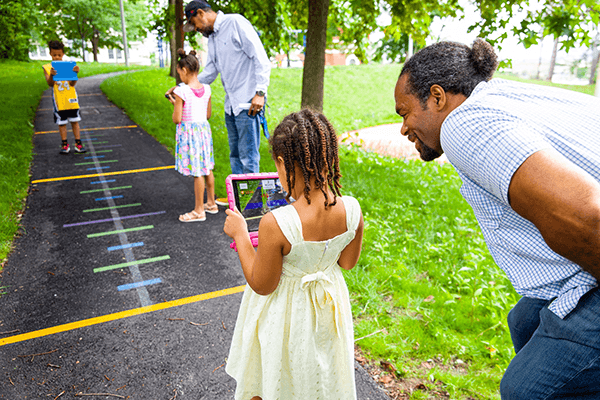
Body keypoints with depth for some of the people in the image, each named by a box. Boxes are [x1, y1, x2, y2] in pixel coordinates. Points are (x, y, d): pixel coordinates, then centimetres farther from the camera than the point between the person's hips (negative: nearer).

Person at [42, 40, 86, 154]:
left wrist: (75, 73, -23)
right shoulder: (47, 68, 1)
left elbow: (72, 83, -7)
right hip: (59, 101, 0)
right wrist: (51, 75, -30)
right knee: (61, 123, 6)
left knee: (75, 121, 6)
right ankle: (65, 145, 15)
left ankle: (78, 144, 13)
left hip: (71, 99, 0)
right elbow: (50, 84, -11)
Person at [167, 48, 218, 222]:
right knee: (207, 168, 16)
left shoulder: (181, 91, -16)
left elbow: (176, 119, -15)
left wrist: (175, 104, 4)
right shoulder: (206, 89, 2)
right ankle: (211, 203, 29)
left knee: (197, 172, -1)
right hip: (204, 129, 7)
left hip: (188, 132, -6)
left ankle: (199, 211, 9)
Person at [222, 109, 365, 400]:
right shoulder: (352, 210, -20)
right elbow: (347, 262, -3)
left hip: (284, 313, -4)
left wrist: (240, 235, -13)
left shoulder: (275, 225, -35)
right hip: (328, 307, 5)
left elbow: (262, 285, -20)